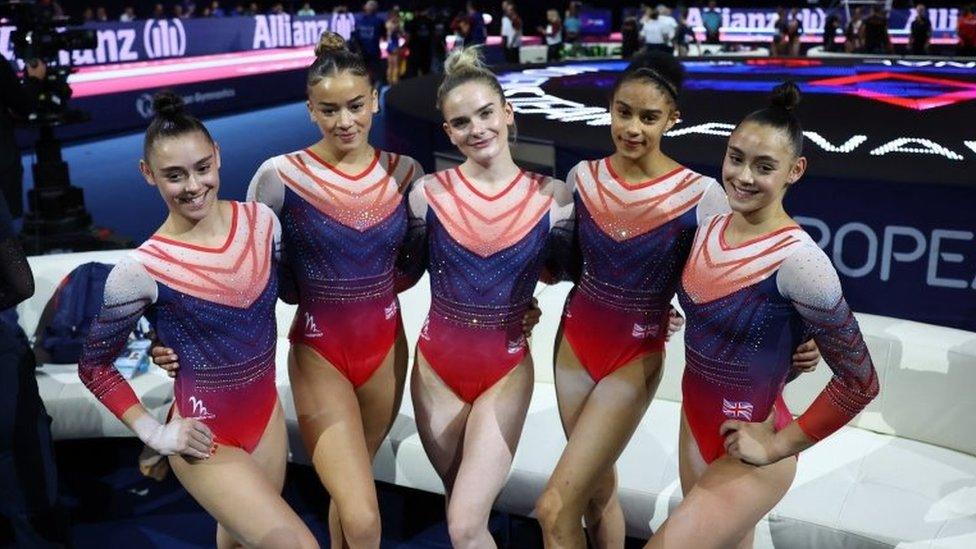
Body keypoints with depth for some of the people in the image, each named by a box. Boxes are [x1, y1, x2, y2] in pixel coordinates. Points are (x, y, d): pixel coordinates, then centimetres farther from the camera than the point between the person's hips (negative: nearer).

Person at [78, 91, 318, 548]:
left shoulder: (261, 220, -7)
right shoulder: (142, 269, -20)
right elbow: (93, 365, -5)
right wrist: (154, 433, -9)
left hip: (267, 414, 5)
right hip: (205, 437, -5)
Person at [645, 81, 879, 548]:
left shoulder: (798, 260, -23)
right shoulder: (708, 229, -2)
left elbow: (859, 382, -17)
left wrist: (778, 445, -13)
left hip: (747, 453, -6)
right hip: (695, 425, 7)